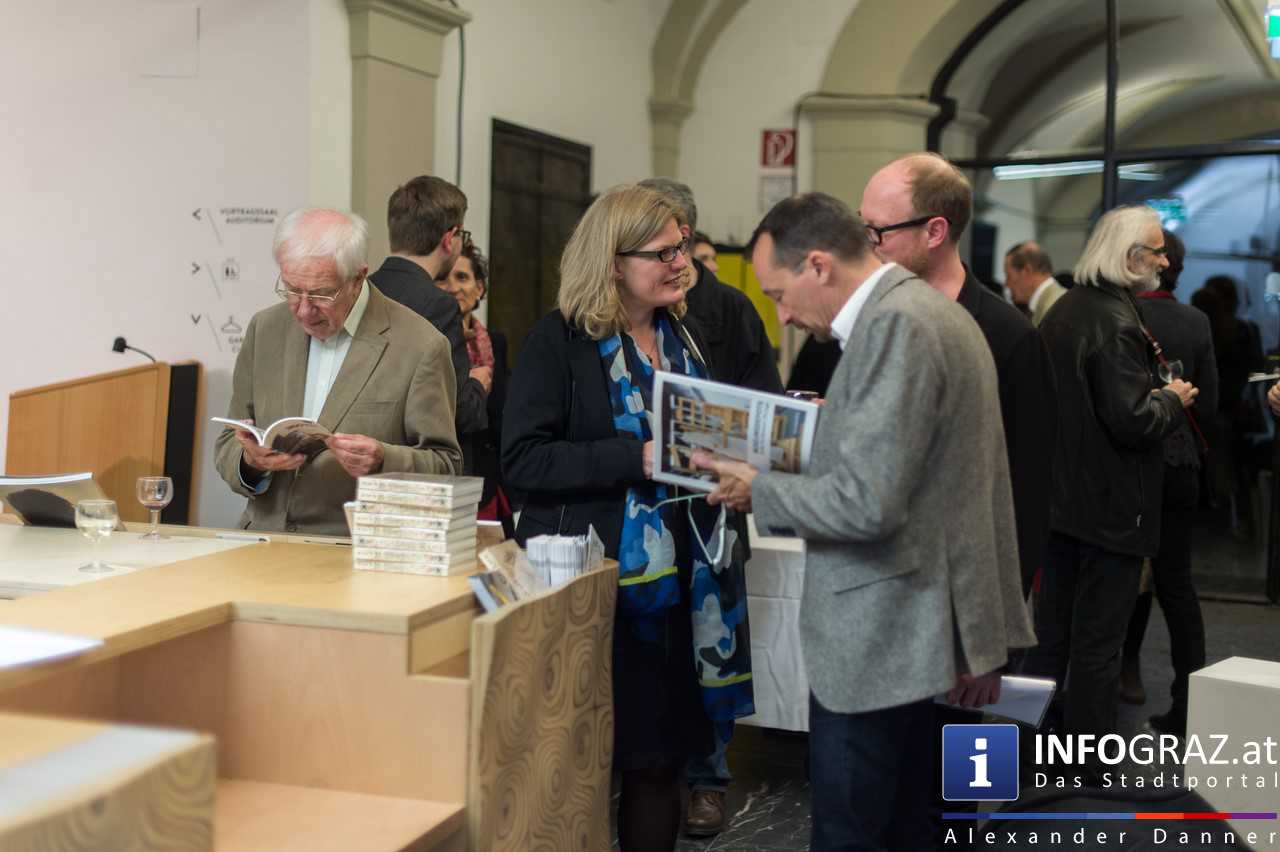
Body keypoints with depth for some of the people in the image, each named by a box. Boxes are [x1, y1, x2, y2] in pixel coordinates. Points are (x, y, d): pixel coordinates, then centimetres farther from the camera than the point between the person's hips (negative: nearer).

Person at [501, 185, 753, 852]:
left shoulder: (683, 336, 11)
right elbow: (522, 458, -16)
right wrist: (637, 459, -23)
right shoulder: (558, 341, -8)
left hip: (680, 581, 6)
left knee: (661, 756, 10)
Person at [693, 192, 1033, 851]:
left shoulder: (894, 324, -19)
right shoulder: (929, 310, 13)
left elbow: (867, 502, -24)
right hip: (909, 627, 10)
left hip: (874, 640, -10)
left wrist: (759, 489, -11)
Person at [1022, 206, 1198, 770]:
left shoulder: (1063, 310, 9)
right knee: (1098, 643, 2)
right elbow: (1133, 422, -26)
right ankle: (1088, 773, 12)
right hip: (1111, 507, -9)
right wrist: (1172, 401, -7)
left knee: (1050, 632, 17)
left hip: (1057, 498, 9)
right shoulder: (1117, 322, -21)